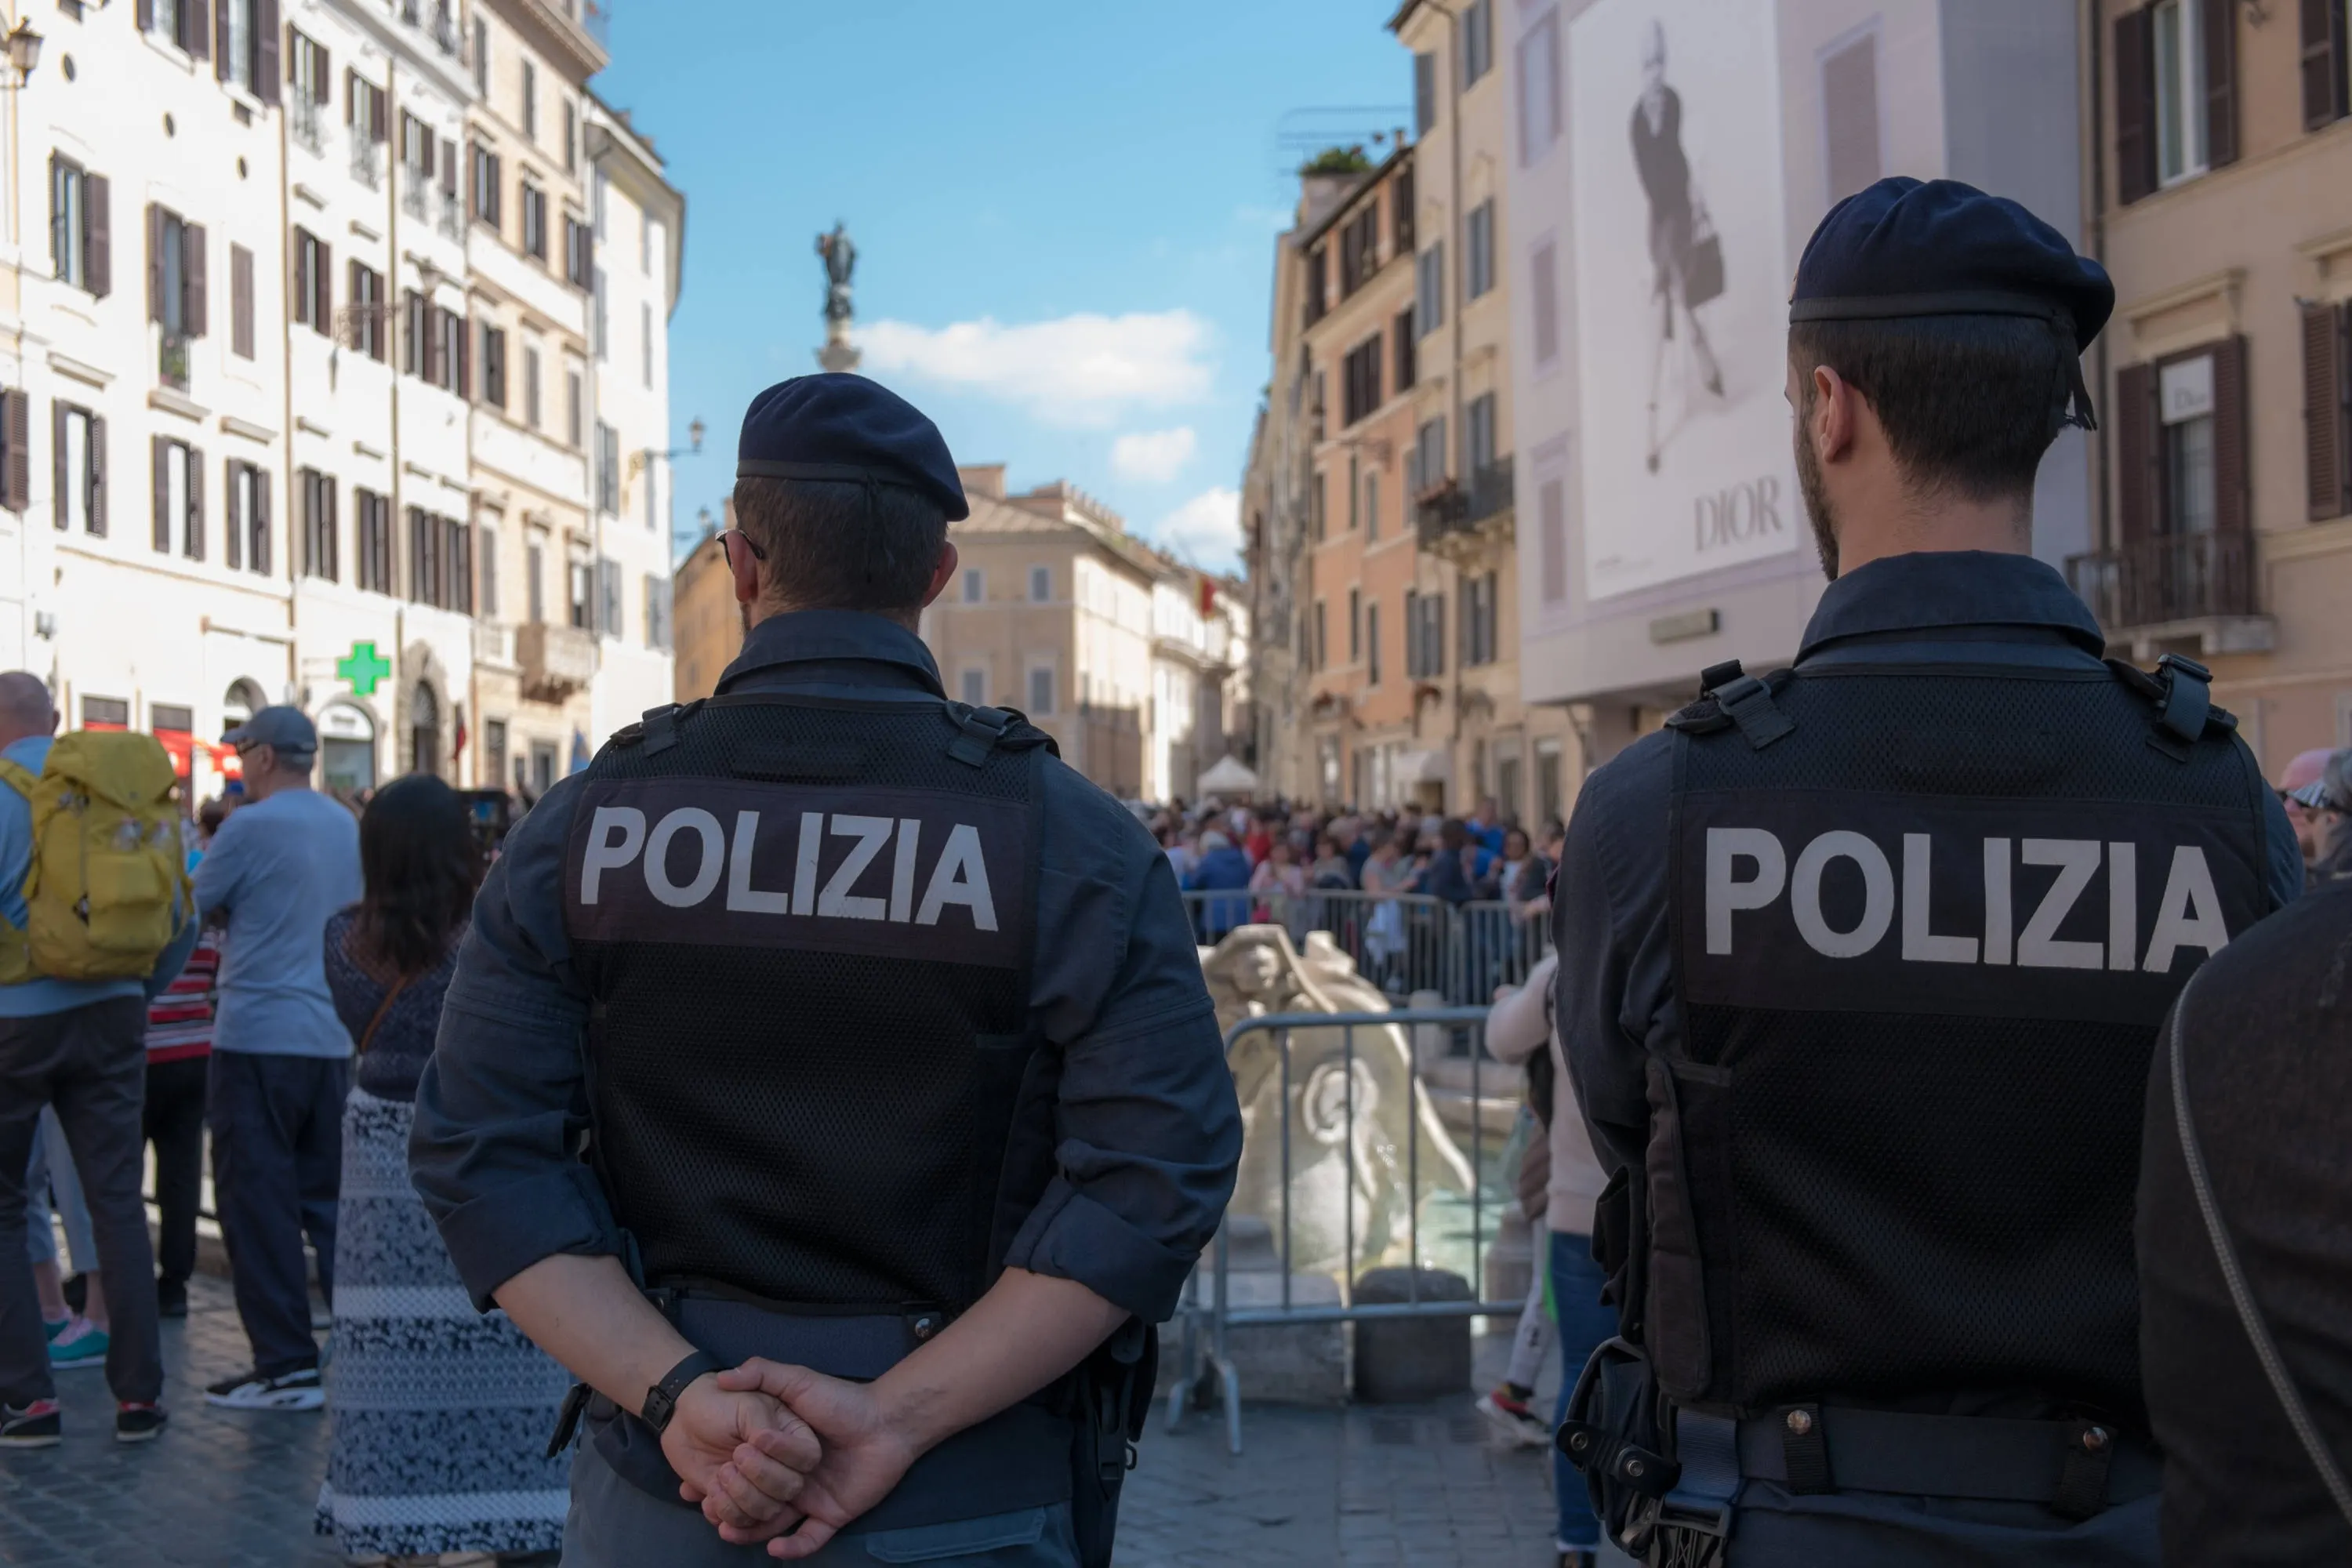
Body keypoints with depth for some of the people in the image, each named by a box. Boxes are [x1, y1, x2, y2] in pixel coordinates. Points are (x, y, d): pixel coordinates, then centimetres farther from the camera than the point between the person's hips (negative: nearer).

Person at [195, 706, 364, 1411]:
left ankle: (286, 1365, 0)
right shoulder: (349, 827, 10)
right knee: (329, 1198, 13)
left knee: (259, 1201, 0)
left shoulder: (251, 826, -11)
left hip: (258, 1036, -7)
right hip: (334, 1039, 7)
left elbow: (202, 904, -2)